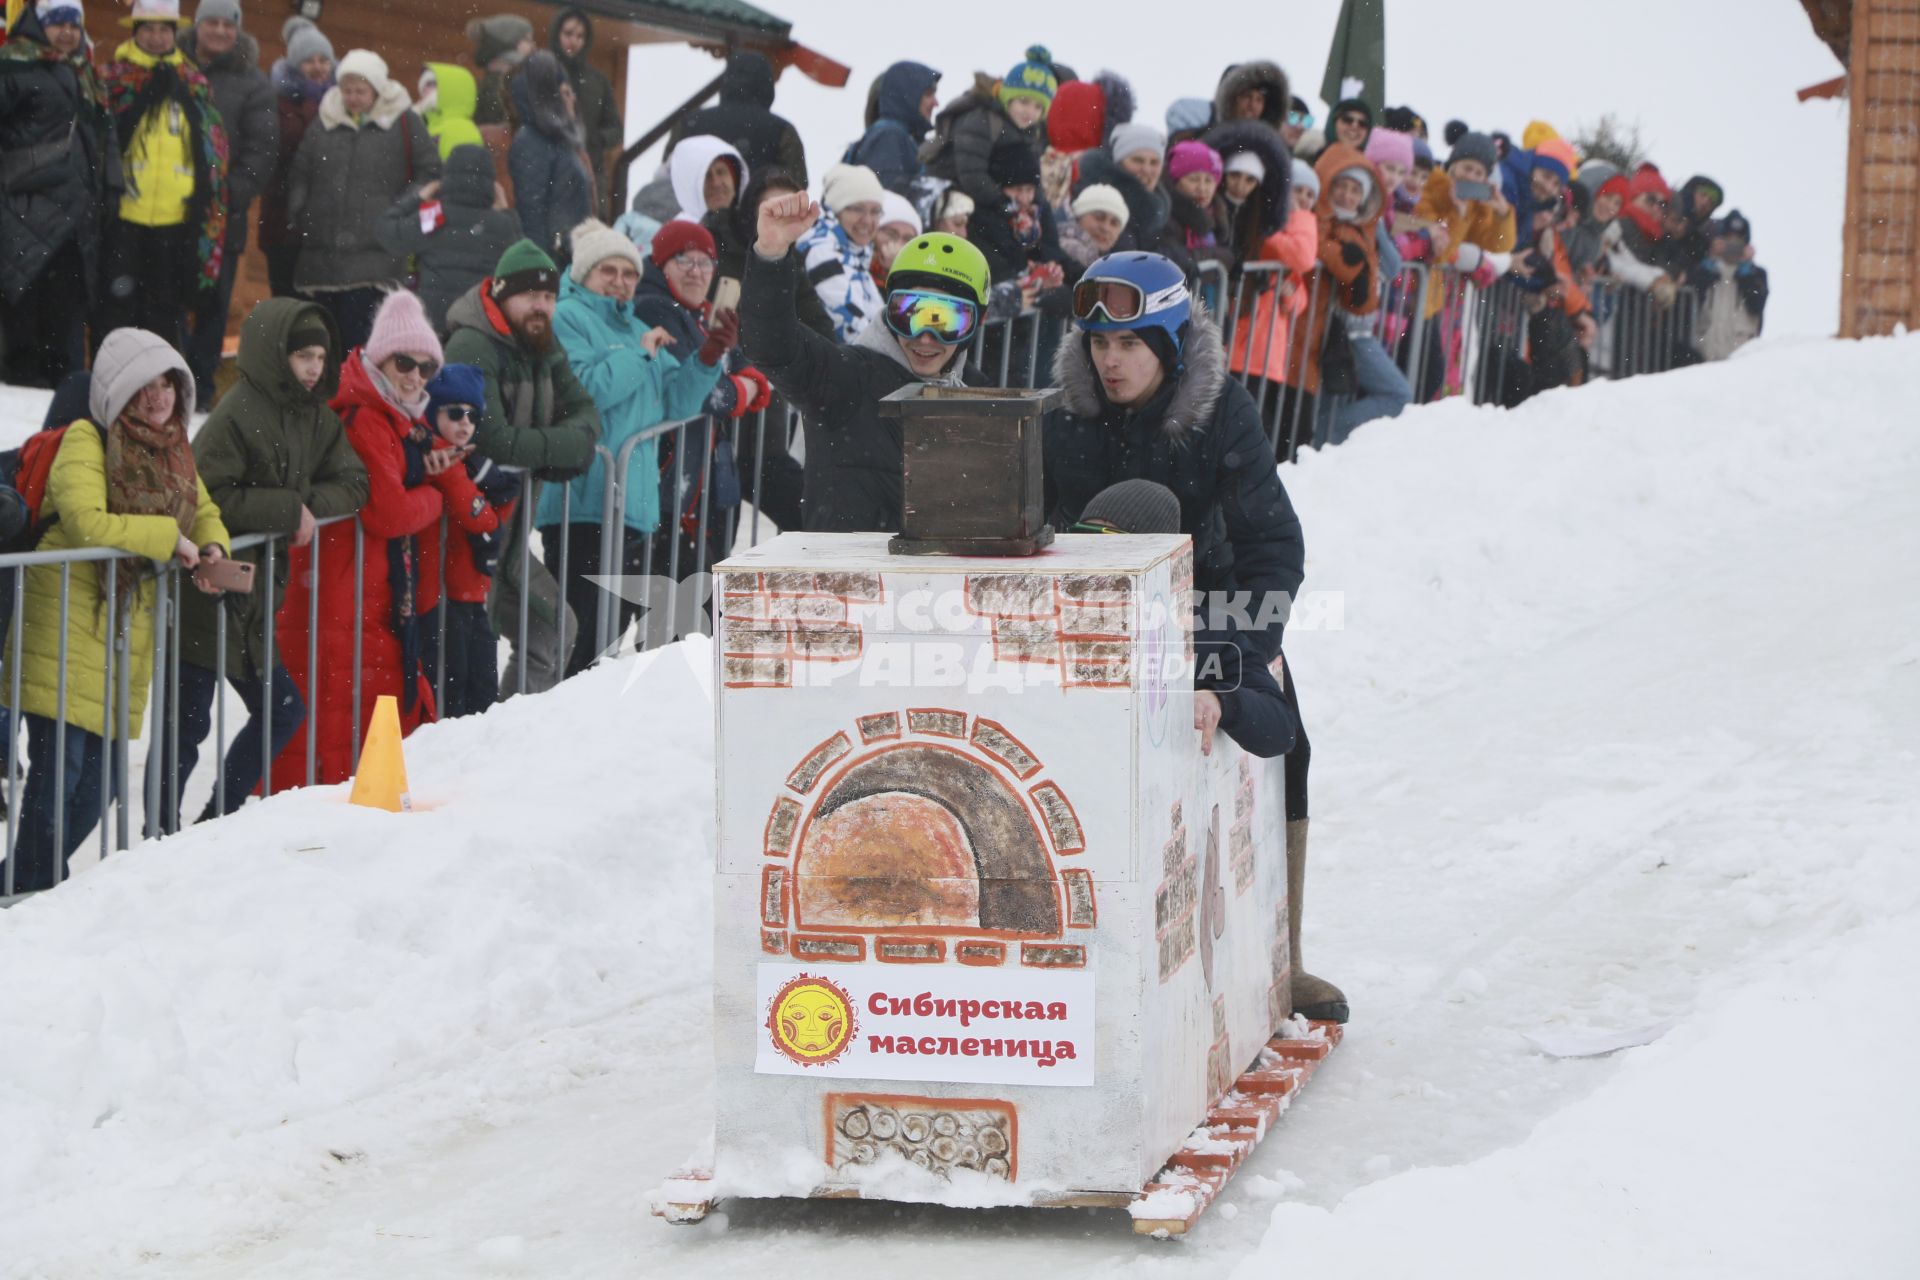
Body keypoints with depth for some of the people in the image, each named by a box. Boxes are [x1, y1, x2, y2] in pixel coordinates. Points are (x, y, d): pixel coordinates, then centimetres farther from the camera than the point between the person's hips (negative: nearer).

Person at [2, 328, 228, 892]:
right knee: (60, 766, -10)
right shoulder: (87, 441, -10)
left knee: (99, 775, 9)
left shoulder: (173, 449, 14)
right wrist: (167, 537, -16)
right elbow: (87, 522, -22)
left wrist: (213, 550, 1)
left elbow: (204, 512, 23)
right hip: (69, 626, -7)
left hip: (128, 631, 8)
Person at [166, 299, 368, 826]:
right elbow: (209, 496, -24)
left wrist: (312, 506, -9)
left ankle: (216, 821, 27)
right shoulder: (239, 412, -16)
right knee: (188, 722, -4)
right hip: (207, 595, -9)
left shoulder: (315, 417, 9)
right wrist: (289, 509, -19)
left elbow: (353, 483, 10)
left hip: (252, 597, 9)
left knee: (281, 711, 16)